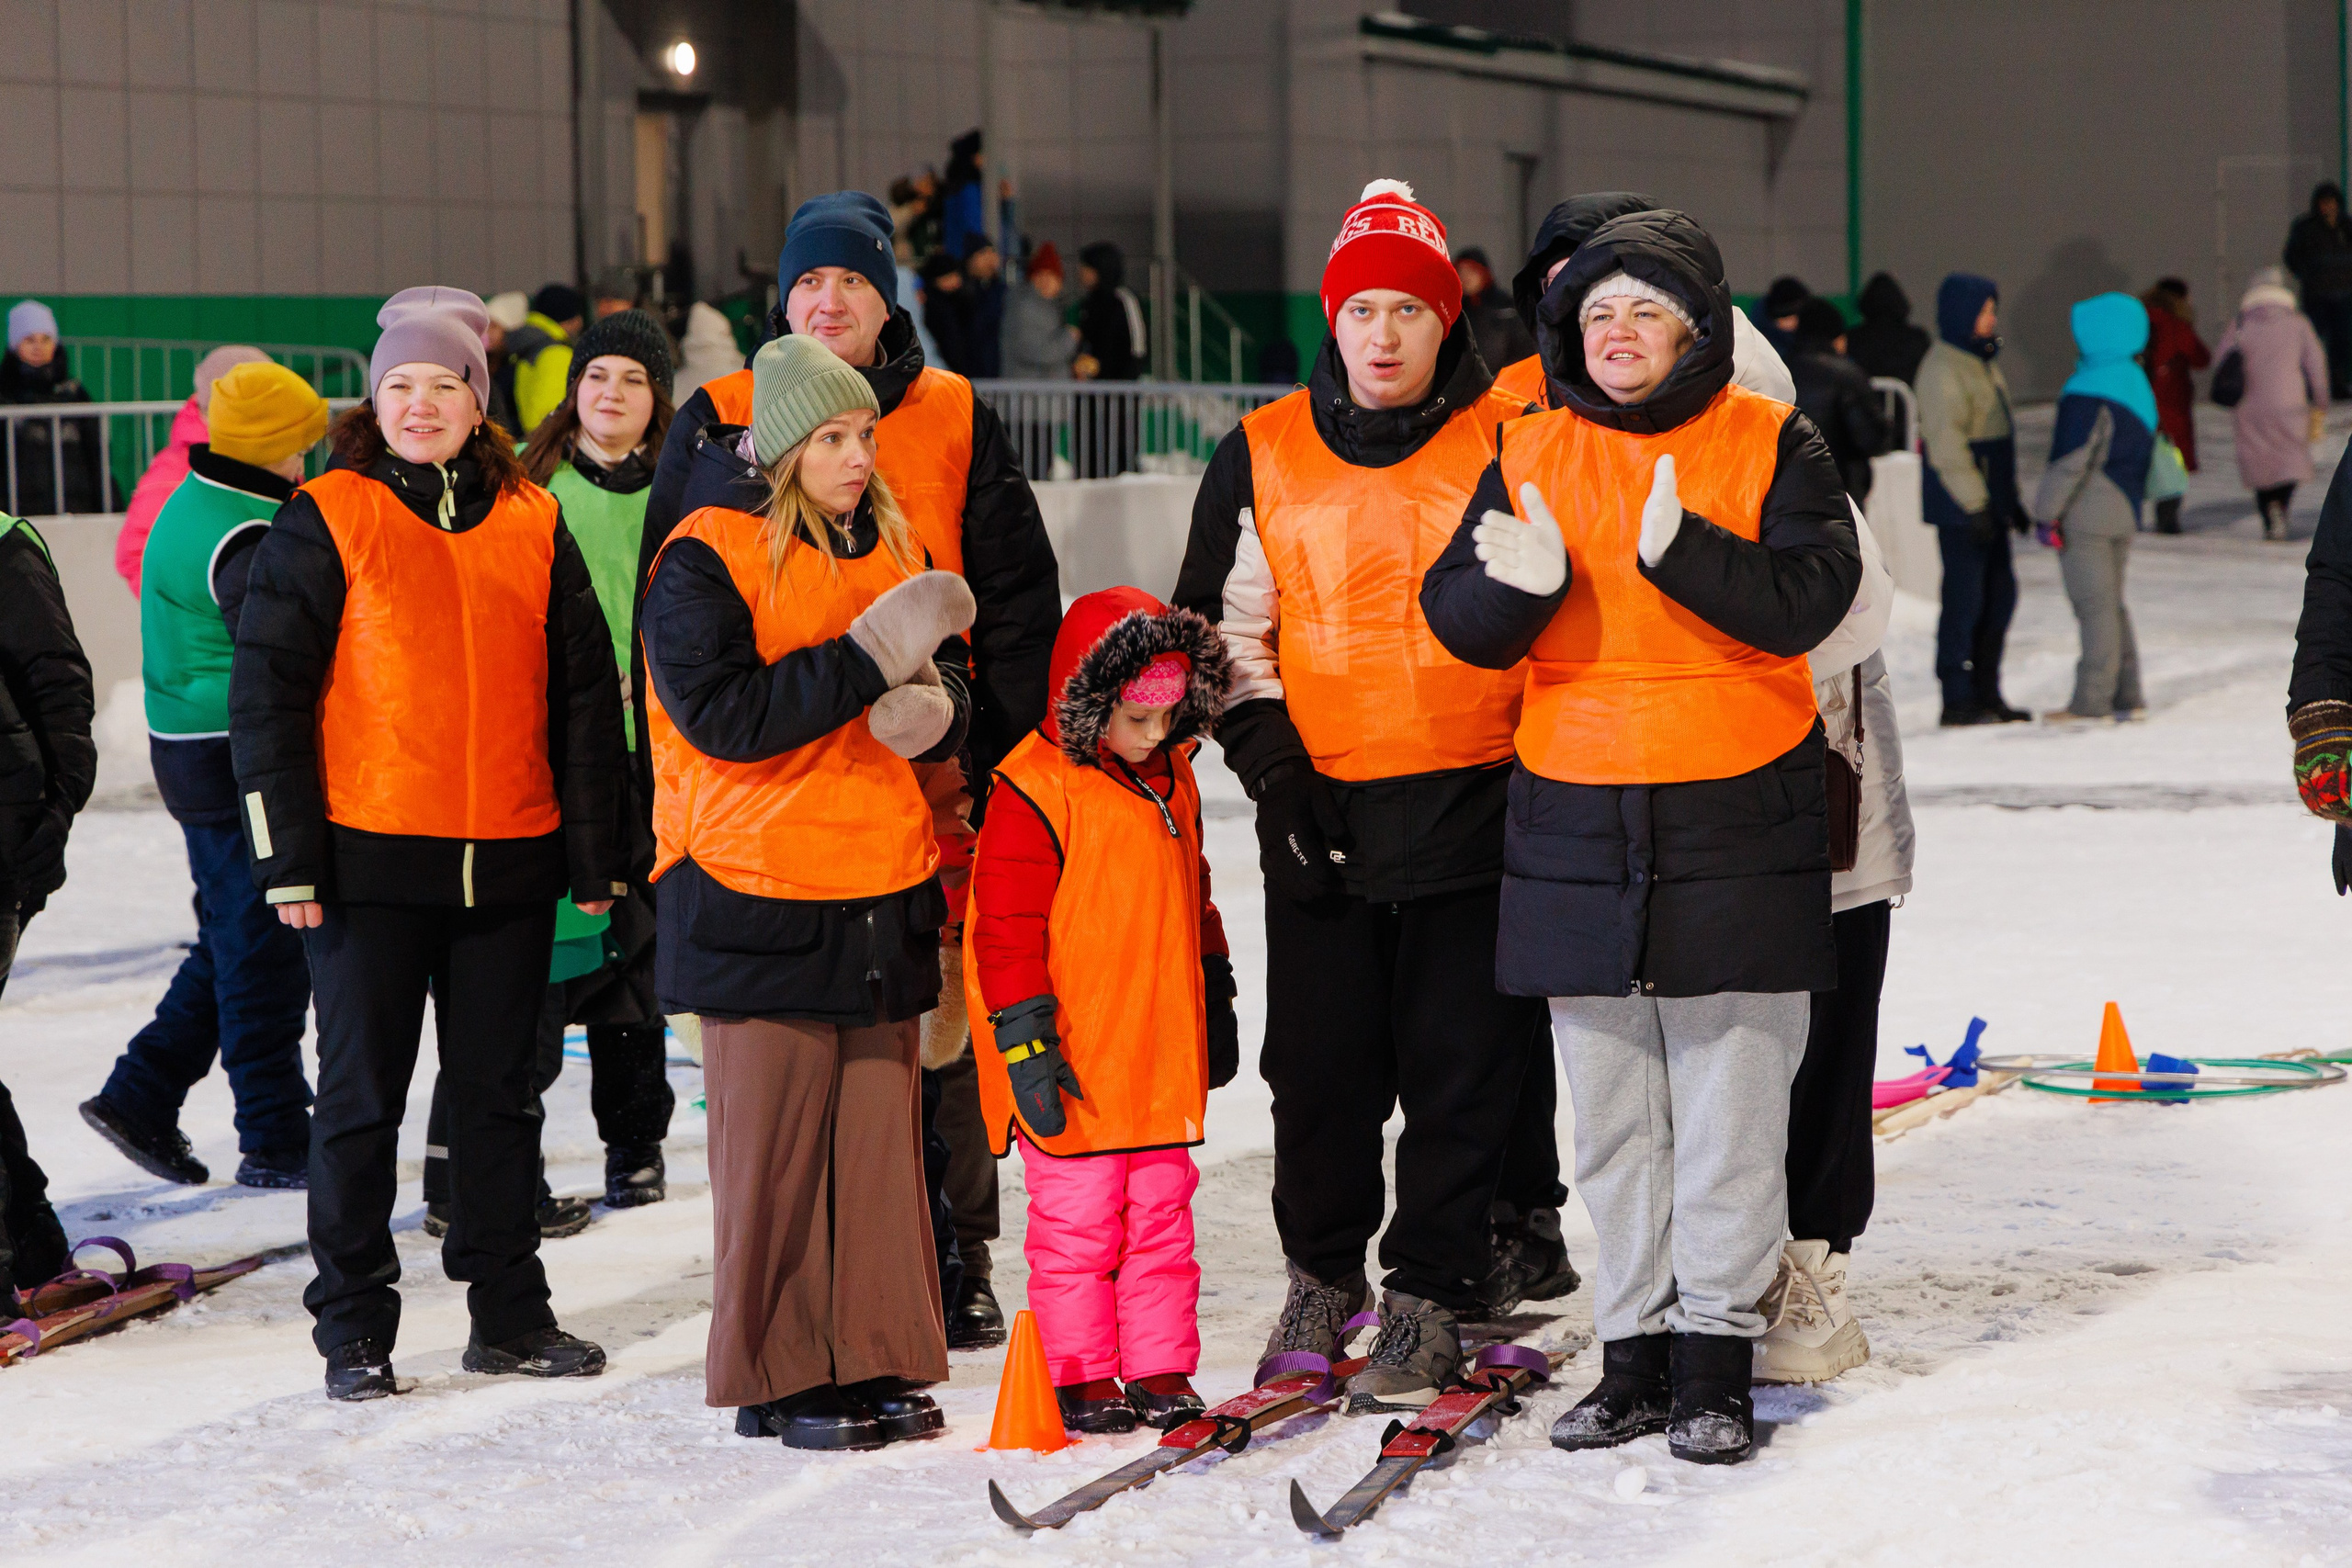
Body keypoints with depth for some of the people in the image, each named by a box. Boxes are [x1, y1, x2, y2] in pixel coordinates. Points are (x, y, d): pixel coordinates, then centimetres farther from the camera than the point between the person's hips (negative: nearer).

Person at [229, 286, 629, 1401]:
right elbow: (269, 692, -3)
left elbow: (584, 695, 13)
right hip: (370, 860, -3)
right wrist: (287, 855, -9)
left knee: (500, 1093, 10)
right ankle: (353, 1328, 9)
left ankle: (509, 1314, 20)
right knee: (362, 1097, 2)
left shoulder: (534, 526, 9)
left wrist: (595, 852, 9)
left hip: (508, 866, 3)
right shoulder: (327, 522, -2)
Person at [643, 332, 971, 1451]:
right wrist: (868, 660, -21)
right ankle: (779, 1377, 7)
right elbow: (724, 715, -19)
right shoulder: (705, 559, -8)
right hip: (759, 894, -6)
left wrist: (932, 708, -6)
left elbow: (946, 683, 19)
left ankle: (879, 1359, 16)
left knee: (879, 1127, 8)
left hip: (883, 891, 6)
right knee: (773, 1141, -1)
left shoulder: (889, 546, 13)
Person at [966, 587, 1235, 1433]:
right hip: (1077, 1070, -7)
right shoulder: (1035, 792, -13)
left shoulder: (1169, 779, 11)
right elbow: (1007, 926, -14)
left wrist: (1215, 1005, 26)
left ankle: (1161, 1369, 18)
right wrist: (1025, 1042, -16)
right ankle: (1081, 1378, 8)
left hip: (1162, 1060, 7)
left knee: (1161, 1211, 11)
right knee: (1078, 1219, 0)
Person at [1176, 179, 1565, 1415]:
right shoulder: (1265, 457, 6)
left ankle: (1430, 1296, 9)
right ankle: (1321, 1273, 24)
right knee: (1320, 1065, 6)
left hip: (1477, 803, -2)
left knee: (1466, 1066, 0)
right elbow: (1222, 630, 10)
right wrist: (1273, 767, 1)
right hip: (1322, 814, 2)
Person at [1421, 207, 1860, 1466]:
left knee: (1729, 1113, 1)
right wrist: (1522, 584, -22)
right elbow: (1457, 617, 1)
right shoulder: (1532, 456, 8)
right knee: (1613, 1116, 9)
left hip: (1738, 831, -3)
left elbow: (1808, 598, -14)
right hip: (1578, 831, 3)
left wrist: (1679, 550, -27)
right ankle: (1634, 1351, 17)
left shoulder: (1771, 448, -1)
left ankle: (1715, 1360, 7)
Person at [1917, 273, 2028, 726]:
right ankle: (1958, 700, -2)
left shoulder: (1980, 362, 17)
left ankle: (1986, 693, 19)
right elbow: (1947, 444, -19)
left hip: (1988, 504, 10)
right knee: (1965, 599, -7)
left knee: (1999, 595, 11)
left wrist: (2009, 499, 22)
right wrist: (1975, 505, -21)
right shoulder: (1943, 368, -14)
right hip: (1959, 506, -10)